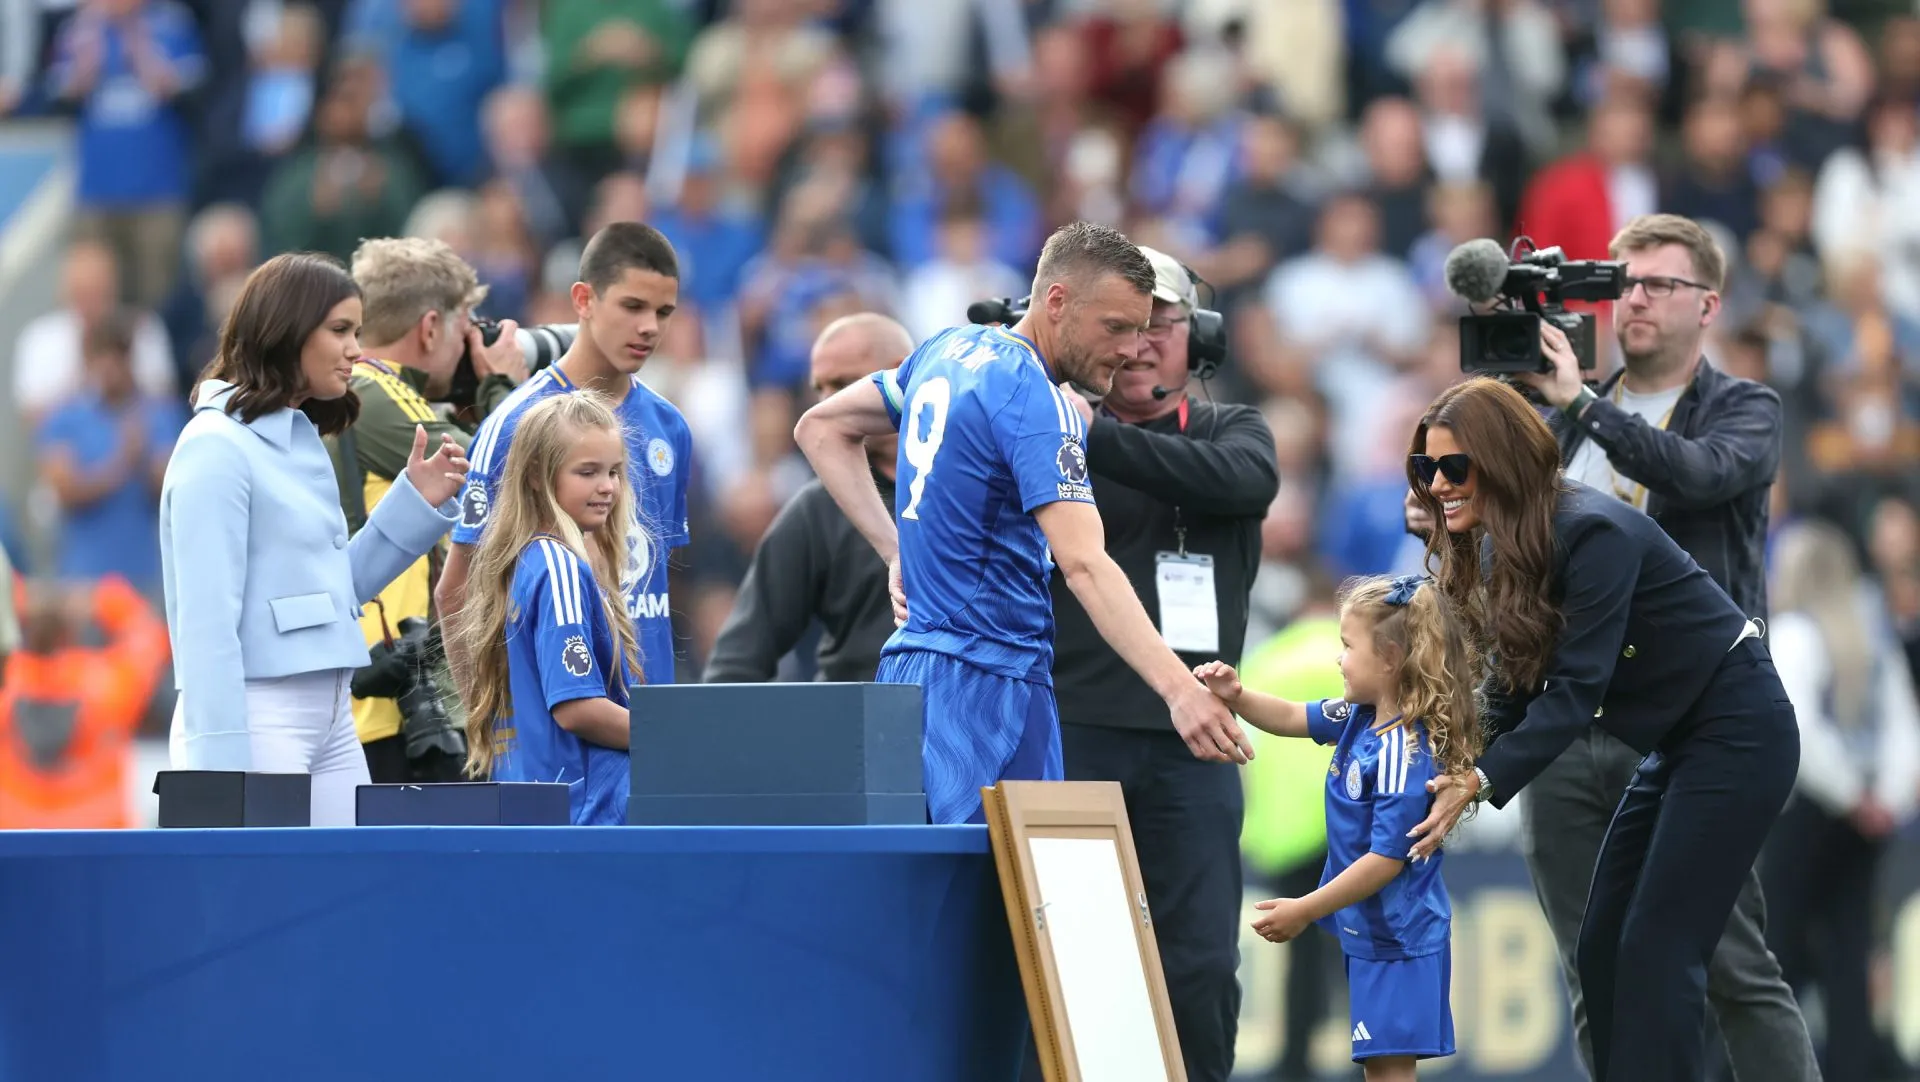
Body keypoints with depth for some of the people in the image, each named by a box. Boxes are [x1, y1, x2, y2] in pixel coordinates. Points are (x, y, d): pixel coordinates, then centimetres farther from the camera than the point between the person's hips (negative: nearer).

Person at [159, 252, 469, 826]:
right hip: (254, 717, -9)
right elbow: (206, 621, -17)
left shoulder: (304, 442, 15)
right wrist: (225, 770, -21)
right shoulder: (219, 447, -12)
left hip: (330, 717, 9)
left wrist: (417, 502, 11)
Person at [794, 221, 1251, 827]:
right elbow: (1084, 565, -26)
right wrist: (1178, 689, -34)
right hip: (987, 683, -9)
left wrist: (896, 550, 15)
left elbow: (821, 428, 24)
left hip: (908, 664, 9)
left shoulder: (951, 350, 12)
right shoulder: (1032, 398, -16)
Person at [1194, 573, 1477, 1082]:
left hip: (1396, 940, -10)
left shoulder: (1403, 753, -25)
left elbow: (1387, 859, -25)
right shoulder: (1360, 716, 3)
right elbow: (1291, 718, 19)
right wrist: (1236, 697, -1)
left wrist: (1305, 910, -20)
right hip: (1367, 930, 10)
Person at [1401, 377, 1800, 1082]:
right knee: (1602, 949, 7)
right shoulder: (1507, 548, 3)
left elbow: (1575, 690, -27)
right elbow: (1512, 690, 3)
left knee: (1657, 949, -13)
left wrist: (1482, 783, -33)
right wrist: (1461, 772, -11)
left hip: (1738, 732, -10)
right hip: (1677, 740, 10)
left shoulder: (1593, 533, -24)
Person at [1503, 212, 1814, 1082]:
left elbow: (1705, 473, -17)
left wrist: (1582, 403, -22)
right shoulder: (1564, 418, 17)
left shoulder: (1744, 412, 4)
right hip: (1563, 725, 5)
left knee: (1732, 968, -8)